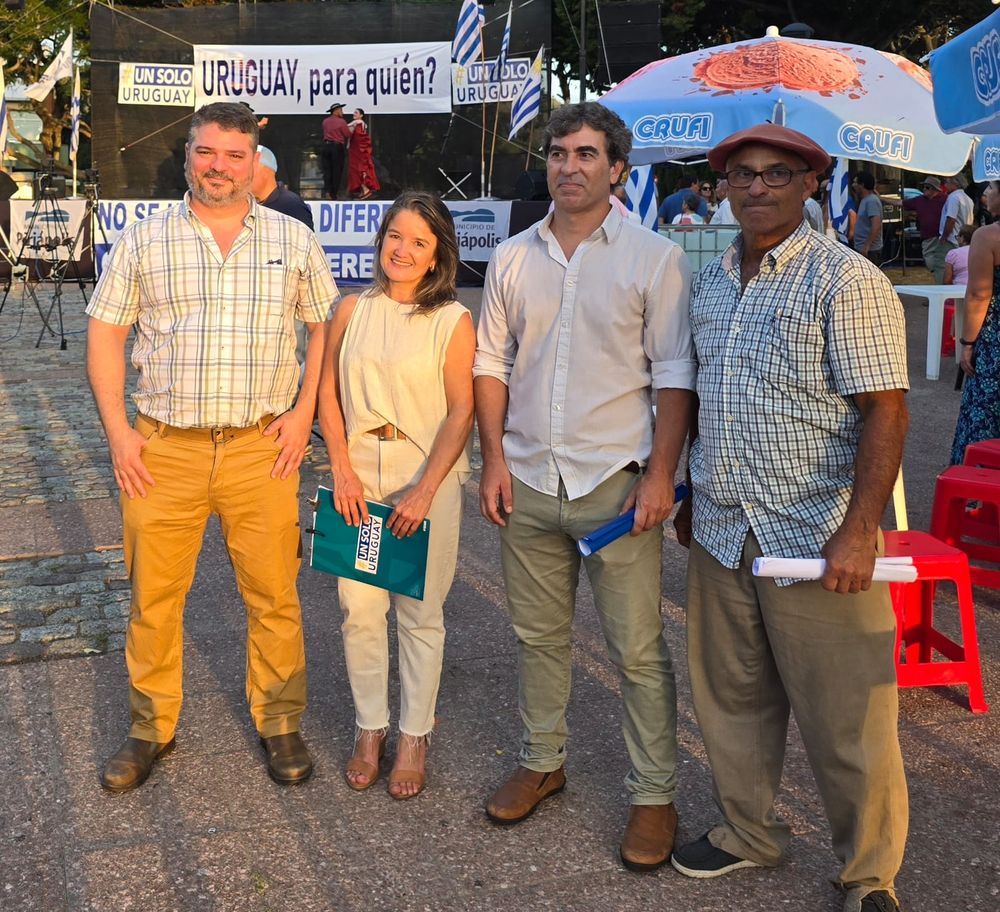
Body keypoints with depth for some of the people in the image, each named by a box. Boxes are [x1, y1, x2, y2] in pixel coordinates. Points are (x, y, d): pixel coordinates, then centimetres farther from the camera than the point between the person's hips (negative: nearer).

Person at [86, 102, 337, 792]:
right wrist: (117, 431, -1)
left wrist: (303, 411, -1)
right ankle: (151, 728, 25)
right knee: (153, 597, 7)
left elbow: (327, 327, 11)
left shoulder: (294, 239, 7)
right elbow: (105, 333, 7)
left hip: (262, 448, 0)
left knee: (274, 596, 4)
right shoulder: (144, 241, 6)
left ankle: (280, 723, 22)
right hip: (161, 449, 1)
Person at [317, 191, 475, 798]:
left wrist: (424, 491, -14)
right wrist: (343, 470, -5)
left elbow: (461, 413, -8)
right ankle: (370, 727, 23)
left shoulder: (453, 321, -5)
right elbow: (328, 395, 6)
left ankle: (415, 736, 21)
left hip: (427, 475, -2)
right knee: (359, 608, 4)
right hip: (359, 473, 3)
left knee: (421, 614, 6)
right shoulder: (353, 310, 5)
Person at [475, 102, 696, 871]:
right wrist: (495, 459, 3)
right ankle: (542, 762, 33)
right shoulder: (512, 259, 9)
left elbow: (675, 373, -4)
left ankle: (654, 795, 15)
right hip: (528, 481, 4)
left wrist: (660, 473, -11)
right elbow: (492, 365, 11)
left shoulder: (654, 257, -3)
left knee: (638, 649, 1)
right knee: (538, 635, 15)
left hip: (616, 482, -4)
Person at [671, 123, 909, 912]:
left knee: (845, 720, 3)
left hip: (816, 541, -6)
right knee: (732, 697, 17)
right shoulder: (711, 282, 12)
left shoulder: (846, 280, -9)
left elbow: (885, 411, -15)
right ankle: (749, 832, 37)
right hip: (722, 535, 6)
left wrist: (858, 533, -22)